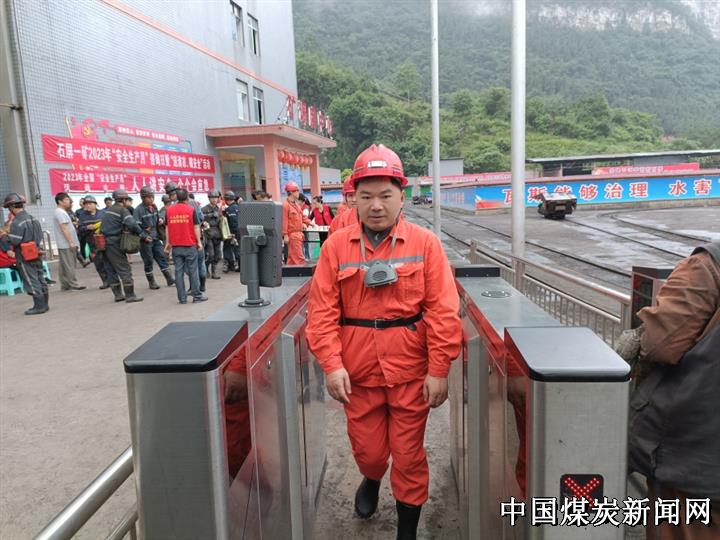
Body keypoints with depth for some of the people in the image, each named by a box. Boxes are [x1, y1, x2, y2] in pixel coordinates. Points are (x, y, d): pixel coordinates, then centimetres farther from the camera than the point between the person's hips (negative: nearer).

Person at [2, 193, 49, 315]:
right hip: (36, 254, 8)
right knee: (40, 279, 12)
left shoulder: (17, 222, -17)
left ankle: (39, 306, 3)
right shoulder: (33, 219, 9)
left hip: (25, 257, -8)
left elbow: (13, 241, -19)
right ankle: (44, 304, 19)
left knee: (31, 282, -1)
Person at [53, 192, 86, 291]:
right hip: (66, 244, -10)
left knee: (64, 266, 11)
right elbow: (64, 228, -19)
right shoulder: (60, 212, -13)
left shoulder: (61, 212, 19)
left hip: (64, 244, 10)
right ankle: (73, 285, -4)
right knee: (69, 265, -7)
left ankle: (65, 285, 15)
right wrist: (71, 242, -20)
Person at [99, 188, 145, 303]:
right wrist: (143, 234, -16)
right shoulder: (123, 210, -10)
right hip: (115, 243, -8)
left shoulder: (108, 210, 16)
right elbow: (132, 224, -24)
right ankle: (130, 295, -5)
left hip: (105, 243, 8)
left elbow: (103, 226, 17)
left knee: (112, 269, 13)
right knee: (124, 269, -5)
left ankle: (118, 294, 18)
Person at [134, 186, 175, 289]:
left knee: (162, 258, 7)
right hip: (146, 240, -6)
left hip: (156, 238, 6)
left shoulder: (154, 207, 8)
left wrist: (160, 220, 3)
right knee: (148, 262, 4)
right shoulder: (139, 209, -13)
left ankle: (169, 279, 11)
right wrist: (144, 236, -19)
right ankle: (151, 282, 15)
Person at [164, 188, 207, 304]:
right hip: (190, 245, -3)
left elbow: (168, 227, 8)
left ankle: (182, 298, 7)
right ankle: (196, 295, 8)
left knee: (179, 271, 6)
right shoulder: (191, 209, -6)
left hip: (176, 246, 3)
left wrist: (168, 242, 16)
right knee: (193, 270, 4)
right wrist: (199, 242, 0)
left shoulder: (169, 210, 4)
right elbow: (196, 227, -7)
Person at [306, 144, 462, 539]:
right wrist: (332, 365, -12)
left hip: (411, 373, -1)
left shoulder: (425, 243, -5)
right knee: (367, 450, 18)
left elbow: (443, 312, -8)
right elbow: (322, 312, -4)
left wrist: (438, 370, -11)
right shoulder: (336, 246, -1)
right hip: (357, 372, 2)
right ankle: (371, 480, 54)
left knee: (409, 455, 11)